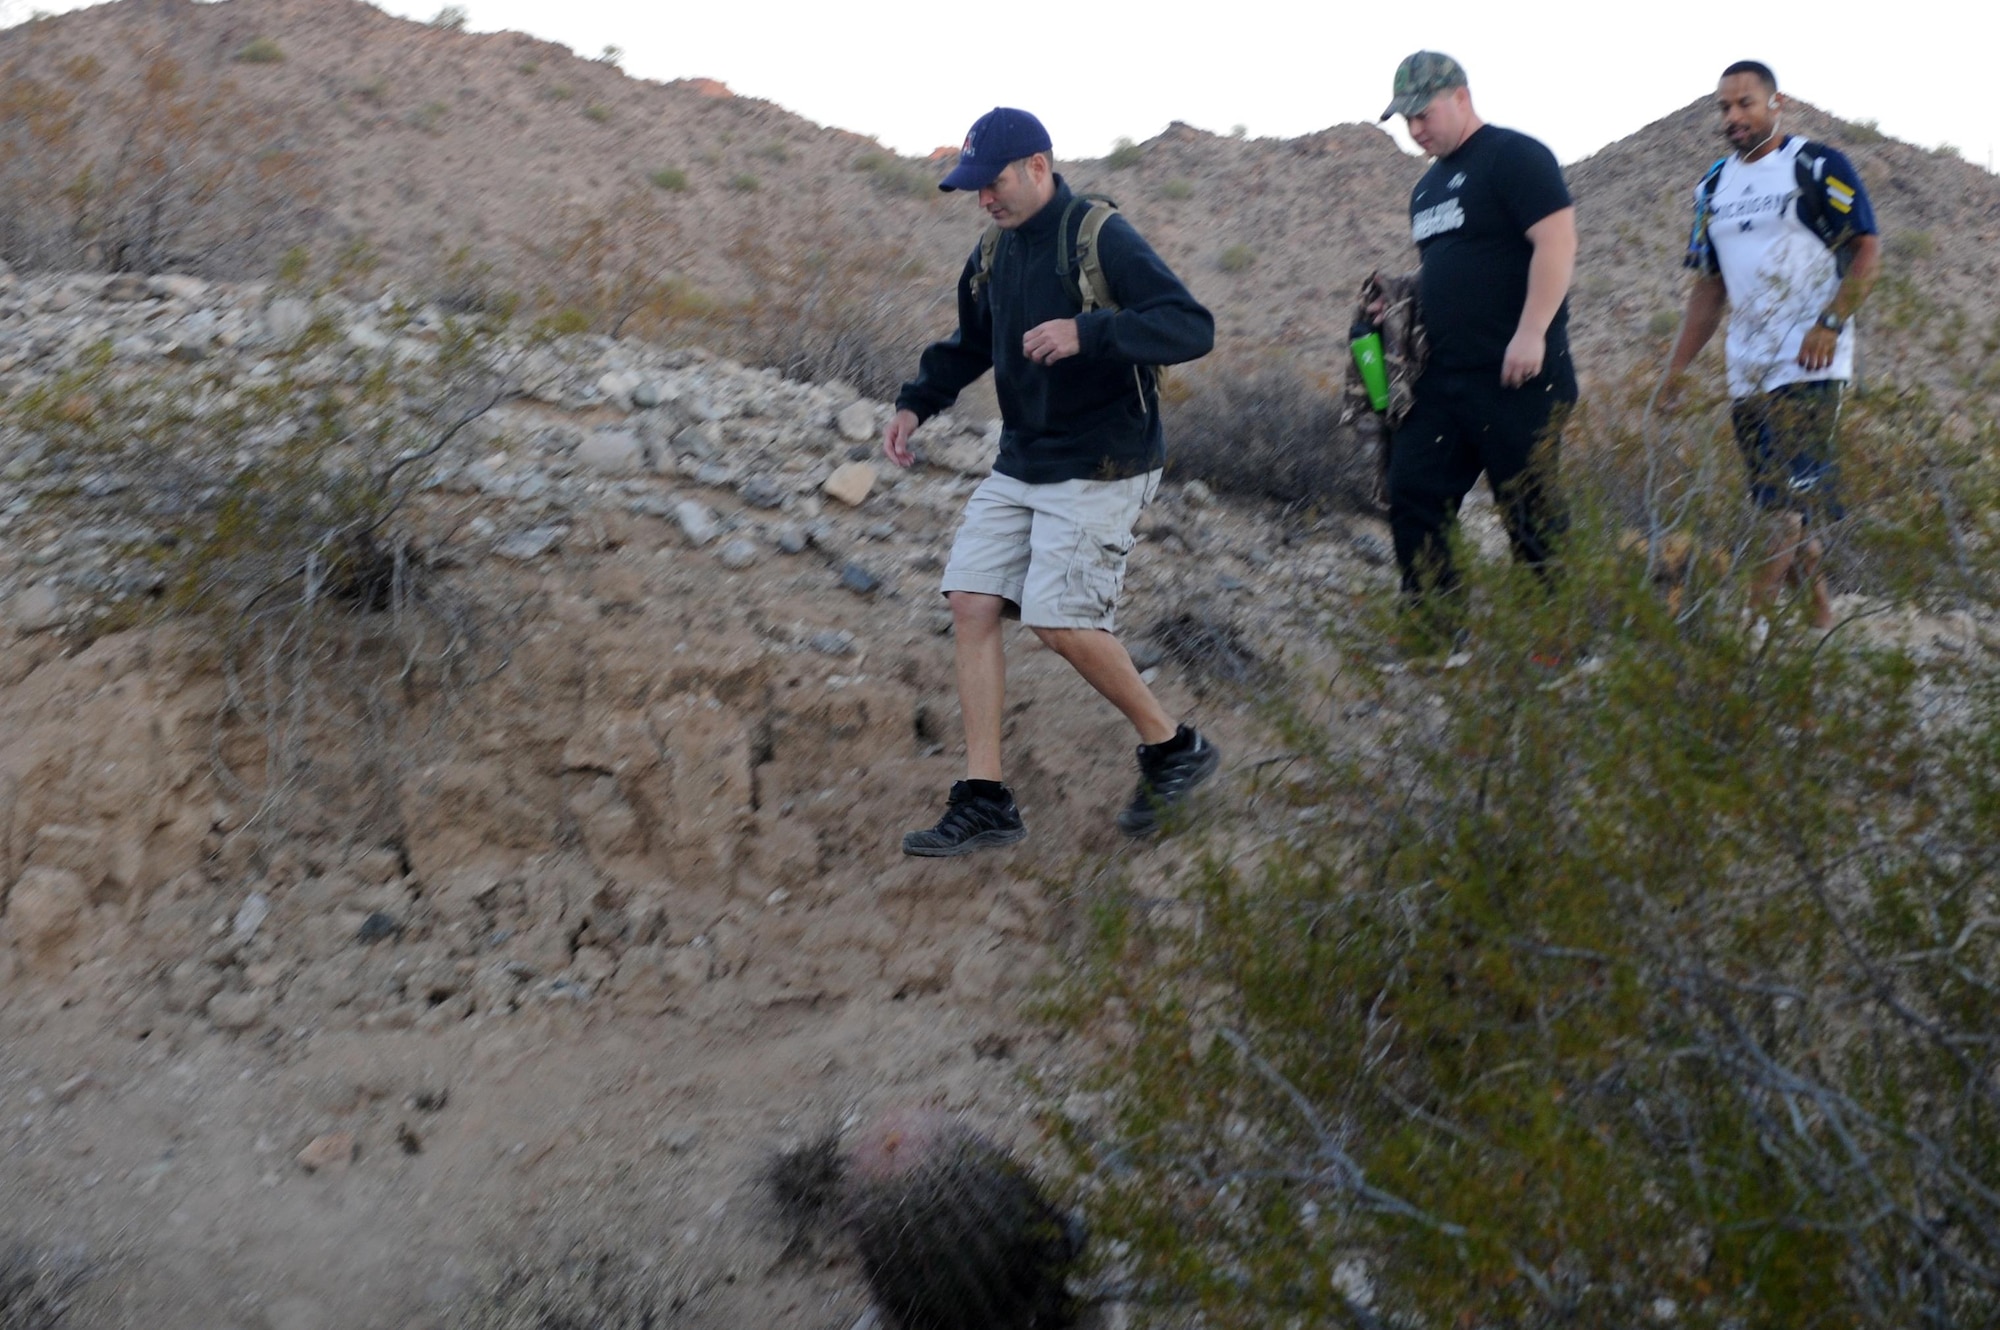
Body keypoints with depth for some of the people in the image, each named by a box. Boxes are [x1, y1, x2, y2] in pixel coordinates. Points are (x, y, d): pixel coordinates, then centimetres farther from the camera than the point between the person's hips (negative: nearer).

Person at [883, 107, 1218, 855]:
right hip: (1019, 467, 8)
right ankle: (984, 803, 4)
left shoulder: (1101, 239, -15)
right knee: (971, 605, -1)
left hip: (1099, 470, -8)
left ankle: (1173, 748, 9)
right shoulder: (995, 249, 9)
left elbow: (1193, 328, -24)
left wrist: (1089, 333, -36)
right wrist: (916, 403, 7)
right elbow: (971, 344, 24)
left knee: (1060, 623, -15)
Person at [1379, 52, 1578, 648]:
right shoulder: (1428, 186, 21)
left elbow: (1557, 241, -16)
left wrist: (1531, 334, -23)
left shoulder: (1514, 157, -7)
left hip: (1514, 375, -9)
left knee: (1532, 510, -3)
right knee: (1412, 497, 3)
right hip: (1441, 377, 9)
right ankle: (1433, 637, 8)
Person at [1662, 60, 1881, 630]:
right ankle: (1822, 617, 16)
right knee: (1782, 504, 7)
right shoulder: (1713, 187, 16)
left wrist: (1831, 323, -19)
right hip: (1746, 370, 6)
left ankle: (1754, 620, -17)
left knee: (1794, 499, -14)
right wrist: (1677, 368, 14)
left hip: (1810, 364, -6)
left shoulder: (1819, 166, -2)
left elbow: (1867, 250, -6)